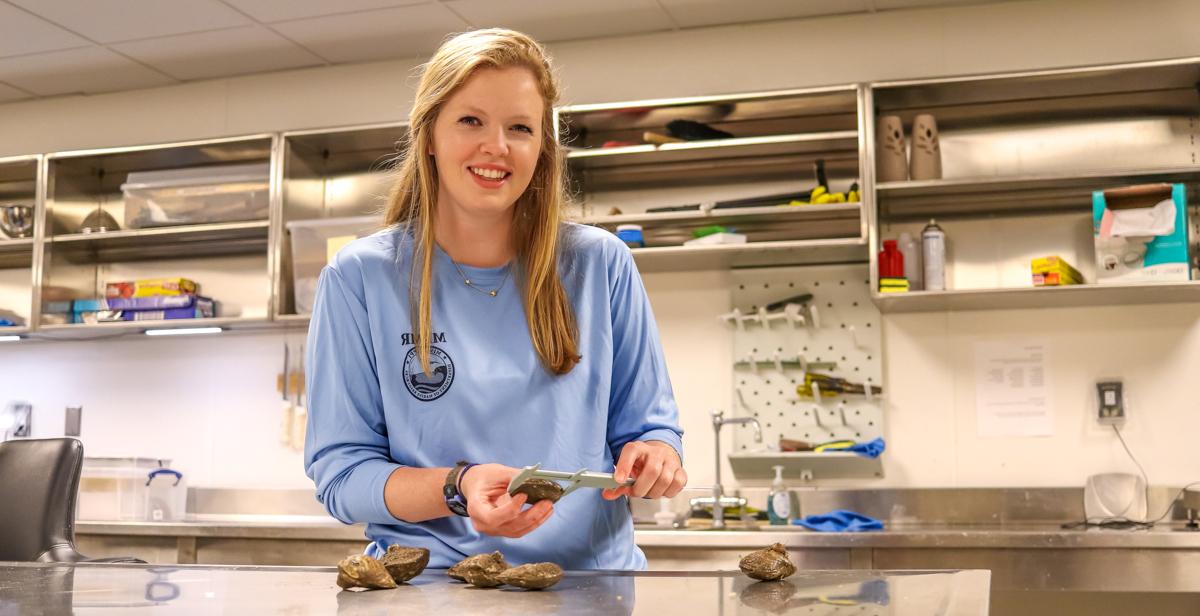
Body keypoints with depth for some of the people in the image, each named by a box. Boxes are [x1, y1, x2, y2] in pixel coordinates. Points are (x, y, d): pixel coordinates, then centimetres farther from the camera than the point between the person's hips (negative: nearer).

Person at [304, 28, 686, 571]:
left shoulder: (601, 265, 4)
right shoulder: (359, 278, 0)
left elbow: (647, 424, 12)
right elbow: (340, 473, 0)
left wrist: (654, 456, -12)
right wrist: (457, 488, -18)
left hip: (594, 576, 4)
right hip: (429, 586, -3)